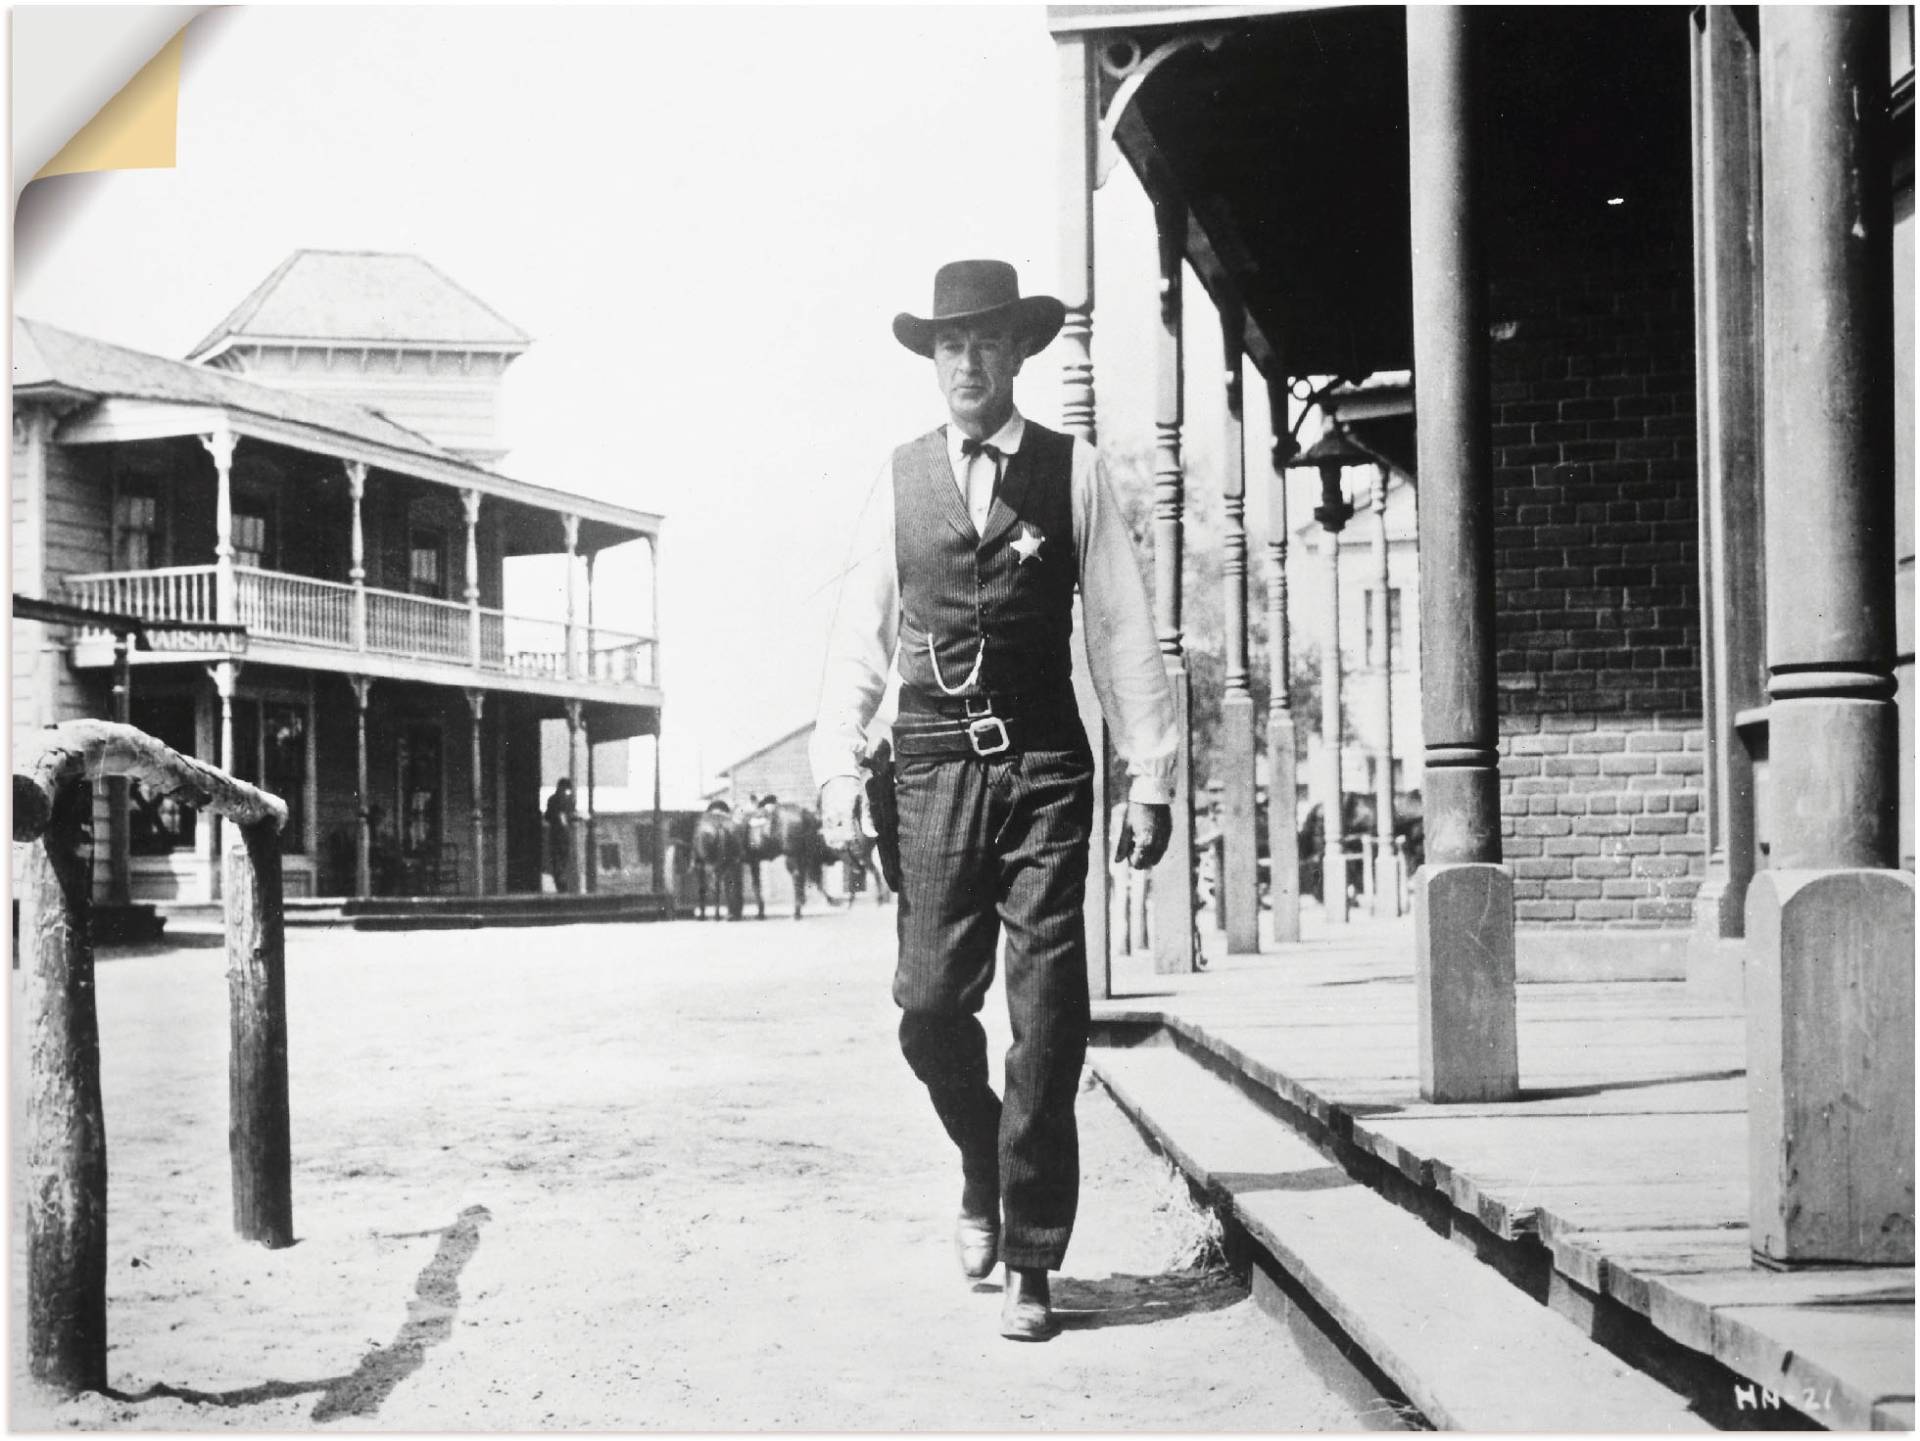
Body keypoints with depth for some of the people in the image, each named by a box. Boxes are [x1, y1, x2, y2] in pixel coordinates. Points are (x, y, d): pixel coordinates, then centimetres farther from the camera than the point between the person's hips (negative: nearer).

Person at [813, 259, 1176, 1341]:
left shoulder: (1076, 473, 5)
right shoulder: (900, 482, 9)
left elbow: (1125, 631, 4)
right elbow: (861, 636, 8)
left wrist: (1153, 775, -1)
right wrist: (839, 770, -2)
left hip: (1046, 768, -1)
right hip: (936, 766, 1)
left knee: (1048, 1023, -3)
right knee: (930, 1006, -2)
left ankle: (1032, 1261, 5)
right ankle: (985, 1172, 28)